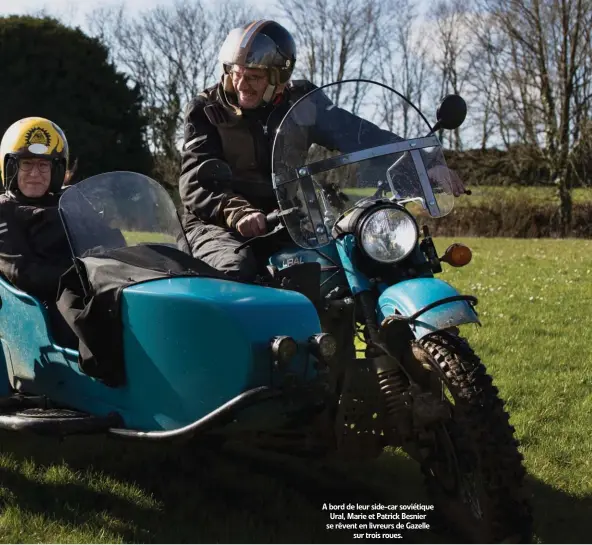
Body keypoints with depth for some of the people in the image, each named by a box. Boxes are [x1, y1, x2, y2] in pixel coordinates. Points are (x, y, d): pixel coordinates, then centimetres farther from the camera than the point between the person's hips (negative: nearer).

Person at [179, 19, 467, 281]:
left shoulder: (298, 101, 7)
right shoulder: (206, 109, -2)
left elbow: (356, 136, 1)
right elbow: (196, 181, -13)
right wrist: (235, 211, -34)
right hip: (219, 225, -3)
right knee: (237, 269, -36)